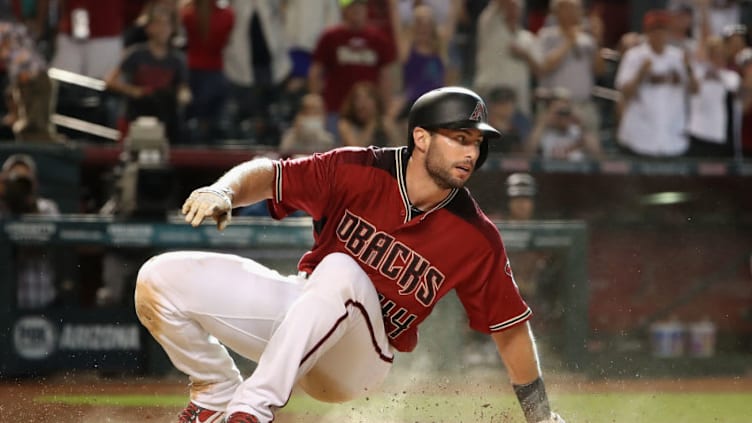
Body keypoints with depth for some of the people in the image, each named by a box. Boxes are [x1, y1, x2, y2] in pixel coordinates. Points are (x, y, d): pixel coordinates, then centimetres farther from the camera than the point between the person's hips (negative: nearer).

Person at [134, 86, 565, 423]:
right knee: (160, 279, -14)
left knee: (341, 272, -37)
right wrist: (224, 192, -30)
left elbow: (510, 326, -3)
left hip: (359, 360, -2)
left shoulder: (479, 240, -13)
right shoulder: (355, 171, -13)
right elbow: (269, 174, -7)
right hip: (297, 310, 3)